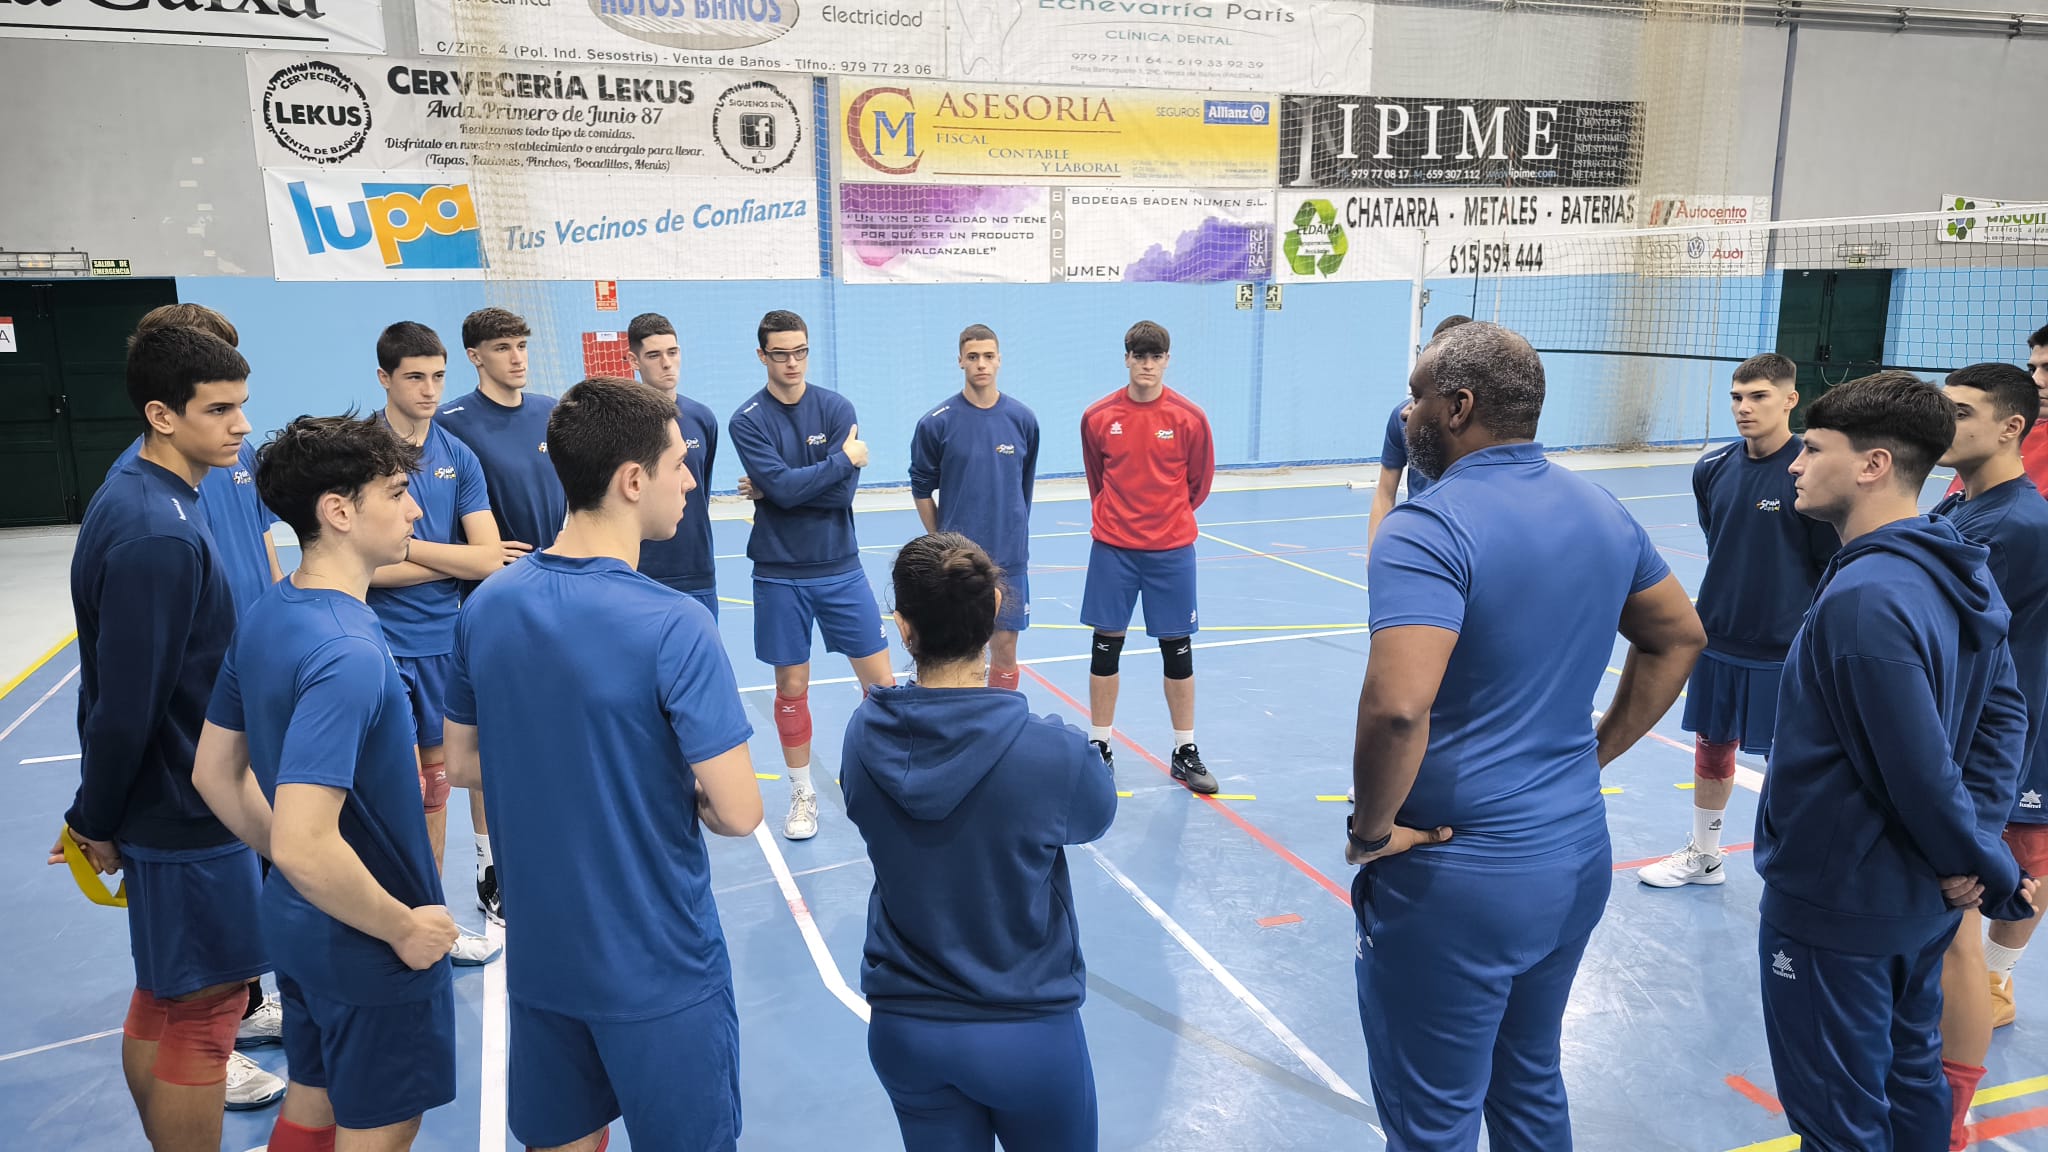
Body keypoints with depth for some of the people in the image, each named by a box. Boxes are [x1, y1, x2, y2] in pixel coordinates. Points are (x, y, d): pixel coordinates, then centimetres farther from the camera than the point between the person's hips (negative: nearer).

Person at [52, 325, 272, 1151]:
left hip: (171, 802, 10)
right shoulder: (159, 535, -25)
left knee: (162, 998, 21)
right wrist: (96, 822, -9)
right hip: (190, 812, -9)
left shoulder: (134, 495, 6)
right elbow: (124, 705, -24)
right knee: (204, 1008, 4)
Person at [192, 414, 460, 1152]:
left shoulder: (264, 620, -1)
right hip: (364, 943, -8)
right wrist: (405, 927, -20)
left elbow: (214, 773, 8)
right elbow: (305, 847, -34)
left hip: (298, 921, 8)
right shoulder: (348, 654, -30)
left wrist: (286, 869, 15)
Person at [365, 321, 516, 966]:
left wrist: (405, 546, -13)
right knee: (403, 785, -5)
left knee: (436, 777, 14)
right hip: (382, 643, -4)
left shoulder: (459, 457, 5)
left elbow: (490, 560, -5)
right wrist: (455, 560, -9)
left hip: (444, 641, 5)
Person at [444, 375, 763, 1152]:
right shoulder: (673, 626, -24)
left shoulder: (485, 607, -5)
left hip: (539, 957, 6)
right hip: (658, 970, -5)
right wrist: (689, 796, -2)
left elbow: (464, 763, 8)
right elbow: (737, 813, -23)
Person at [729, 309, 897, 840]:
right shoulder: (747, 421, -6)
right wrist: (845, 459, -14)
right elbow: (783, 485, -20)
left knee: (880, 680, 3)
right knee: (792, 688, 7)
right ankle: (802, 794, 24)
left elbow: (843, 493, -11)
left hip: (840, 568, 2)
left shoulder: (837, 408, -1)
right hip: (780, 576, -1)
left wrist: (769, 491, -13)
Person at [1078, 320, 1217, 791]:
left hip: (1171, 549, 0)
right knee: (1106, 645, 6)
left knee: (1177, 648, 6)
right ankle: (1100, 746, 19)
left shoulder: (1188, 416, -5)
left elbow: (1200, 480, 7)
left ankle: (1185, 752, 18)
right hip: (1112, 547, 1)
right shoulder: (1098, 416, -2)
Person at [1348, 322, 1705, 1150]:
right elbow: (1678, 638, 17)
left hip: (1457, 884, -7)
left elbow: (1397, 707, -33)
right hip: (1577, 862, 8)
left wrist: (1372, 828, -17)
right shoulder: (1600, 512, 4)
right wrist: (1596, 753, 15)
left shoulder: (1429, 530, -21)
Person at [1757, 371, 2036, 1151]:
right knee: (1910, 1081, 26)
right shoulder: (1960, 574, 1)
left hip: (1837, 908, -9)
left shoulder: (1863, 598, -28)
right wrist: (1979, 846, 0)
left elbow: (1924, 773, -25)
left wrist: (1996, 881, -9)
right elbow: (2003, 715, 7)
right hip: (1918, 903, 9)